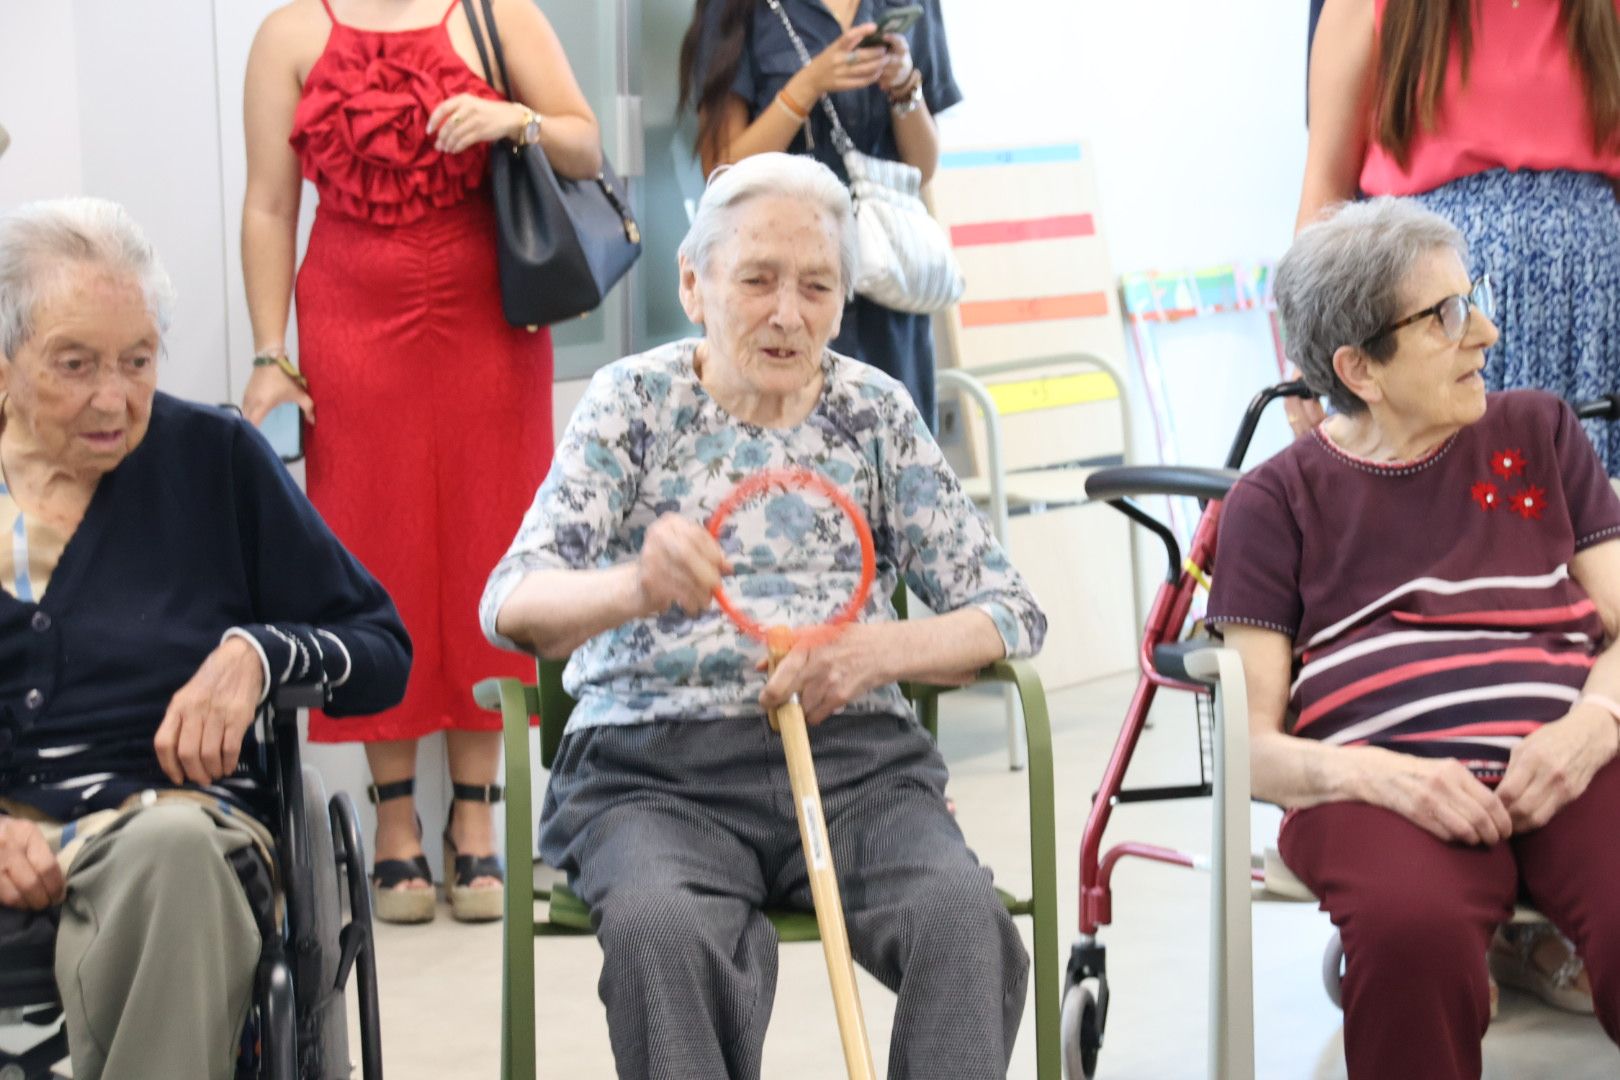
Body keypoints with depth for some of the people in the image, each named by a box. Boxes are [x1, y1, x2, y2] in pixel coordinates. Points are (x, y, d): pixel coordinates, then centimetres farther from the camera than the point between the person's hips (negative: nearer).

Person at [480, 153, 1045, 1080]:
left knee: (961, 916, -30)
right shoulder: (637, 401, 6)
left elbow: (1010, 613, 10)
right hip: (655, 770, -2)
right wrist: (634, 588, -31)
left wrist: (881, 649, -12)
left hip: (853, 757, 2)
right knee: (667, 929, -35)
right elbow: (511, 605, -7)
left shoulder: (874, 411, 13)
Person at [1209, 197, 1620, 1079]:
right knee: (1412, 927, -37)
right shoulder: (1277, 501, 14)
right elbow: (1248, 742, 7)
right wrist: (1371, 775, -14)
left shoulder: (1537, 433, 22)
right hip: (1383, 784, -1)